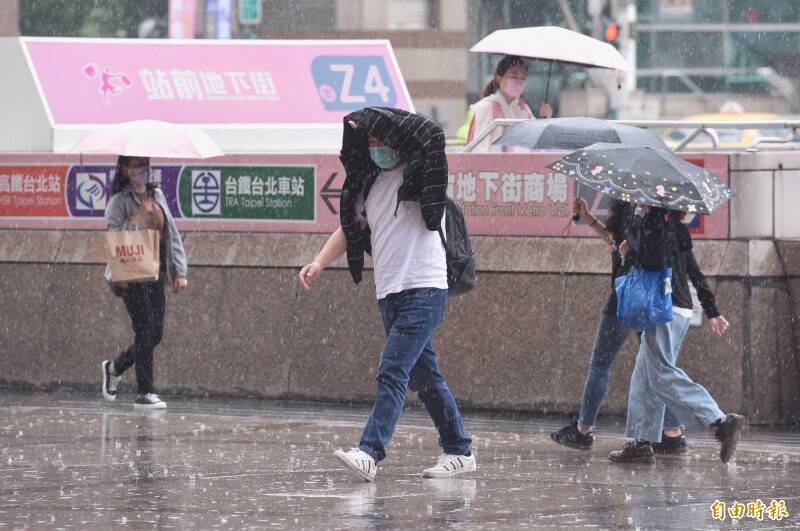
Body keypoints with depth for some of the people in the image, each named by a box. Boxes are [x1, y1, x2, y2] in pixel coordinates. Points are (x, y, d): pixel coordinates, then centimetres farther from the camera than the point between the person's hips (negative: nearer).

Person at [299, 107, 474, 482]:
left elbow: (432, 135, -25)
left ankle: (370, 453, -24)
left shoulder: (419, 175, -7)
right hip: (389, 293, 8)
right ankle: (458, 450, 20)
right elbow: (351, 227, 21)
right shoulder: (370, 181, 14)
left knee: (392, 372, -17)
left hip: (423, 290, -8)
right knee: (424, 377, 12)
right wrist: (320, 262, 6)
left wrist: (374, 120, -20)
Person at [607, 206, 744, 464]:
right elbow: (696, 273, 20)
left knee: (663, 375, -12)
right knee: (643, 379, 11)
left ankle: (721, 422, -20)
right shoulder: (678, 229, 17)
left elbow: (653, 263, -20)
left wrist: (628, 253, -3)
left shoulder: (652, 222, -8)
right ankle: (642, 442, 9)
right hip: (681, 309, 9)